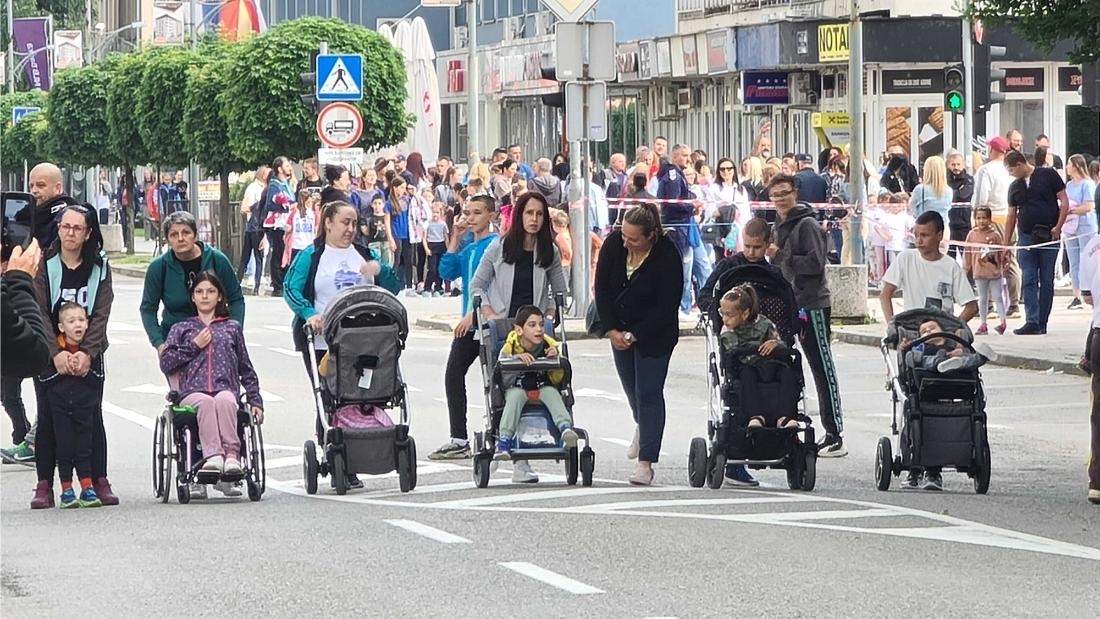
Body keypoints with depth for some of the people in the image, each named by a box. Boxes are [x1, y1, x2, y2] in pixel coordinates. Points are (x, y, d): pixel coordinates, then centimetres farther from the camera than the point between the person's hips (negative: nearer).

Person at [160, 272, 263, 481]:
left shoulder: (232, 328, 27)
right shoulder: (181, 329, 25)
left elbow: (246, 369, 26)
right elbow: (166, 364, 12)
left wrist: (255, 401, 15)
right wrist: (194, 346, 3)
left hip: (226, 390, 0)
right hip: (192, 392, 0)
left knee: (224, 399, -37)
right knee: (206, 402, -37)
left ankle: (231, 455, -52)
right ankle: (213, 455, -54)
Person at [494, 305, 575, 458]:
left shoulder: (549, 346, -3)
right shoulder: (510, 348, -9)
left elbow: (557, 380, 1)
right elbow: (505, 381, -16)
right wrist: (517, 359, -32)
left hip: (543, 388, 2)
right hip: (517, 388, -2)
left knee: (551, 392, -30)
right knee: (516, 395, -34)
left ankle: (565, 428, -48)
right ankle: (504, 439, -43)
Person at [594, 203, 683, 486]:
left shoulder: (668, 256, -26)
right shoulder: (613, 243, -14)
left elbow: (667, 306, -21)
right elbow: (602, 289, -5)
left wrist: (635, 335, -21)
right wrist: (611, 330, -11)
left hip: (655, 333, -5)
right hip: (620, 327, 5)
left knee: (648, 392, -9)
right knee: (630, 385, 18)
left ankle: (646, 463, -11)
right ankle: (642, 426, 51)